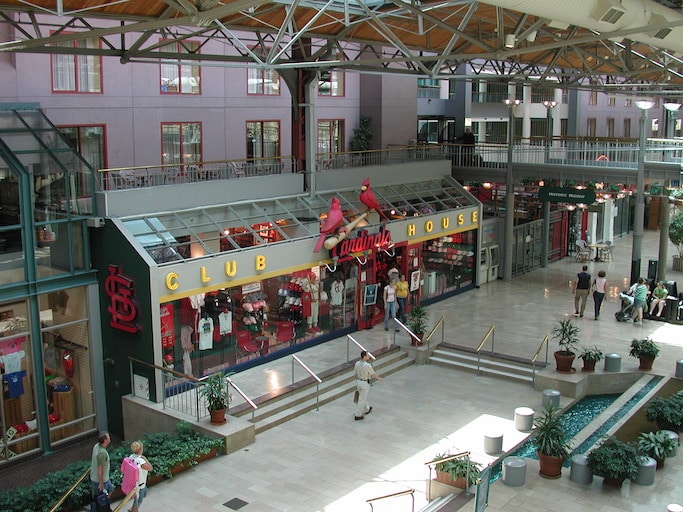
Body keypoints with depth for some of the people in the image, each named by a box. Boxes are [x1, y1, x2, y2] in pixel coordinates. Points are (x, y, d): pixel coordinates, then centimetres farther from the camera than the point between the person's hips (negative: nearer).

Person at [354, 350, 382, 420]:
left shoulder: (357, 363, -5)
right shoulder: (367, 365, -25)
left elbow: (356, 374, 6)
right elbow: (373, 375, -13)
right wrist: (379, 378, 8)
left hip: (358, 381, 7)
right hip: (364, 383, -7)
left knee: (363, 397, 25)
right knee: (362, 399, 3)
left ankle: (367, 410, 44)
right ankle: (358, 415, 9)